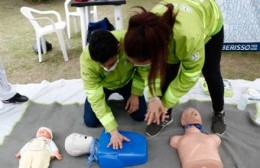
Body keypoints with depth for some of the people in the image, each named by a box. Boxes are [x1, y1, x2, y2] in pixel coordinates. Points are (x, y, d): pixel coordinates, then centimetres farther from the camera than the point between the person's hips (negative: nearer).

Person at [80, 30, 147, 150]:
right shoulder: (86, 60, -39)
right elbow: (95, 97, -34)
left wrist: (135, 93, -15)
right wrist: (113, 131, -37)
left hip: (127, 80, 1)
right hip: (102, 85, 0)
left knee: (140, 115, -6)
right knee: (90, 122, -7)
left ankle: (125, 97, 23)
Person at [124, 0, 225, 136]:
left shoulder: (189, 36, -50)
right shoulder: (146, 32, -37)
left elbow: (190, 75, -32)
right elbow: (154, 66, -19)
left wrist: (166, 103, -26)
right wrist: (154, 97, -30)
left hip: (210, 21, -3)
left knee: (211, 73, 5)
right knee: (168, 73, -7)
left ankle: (219, 114, 31)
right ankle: (165, 115, 15)